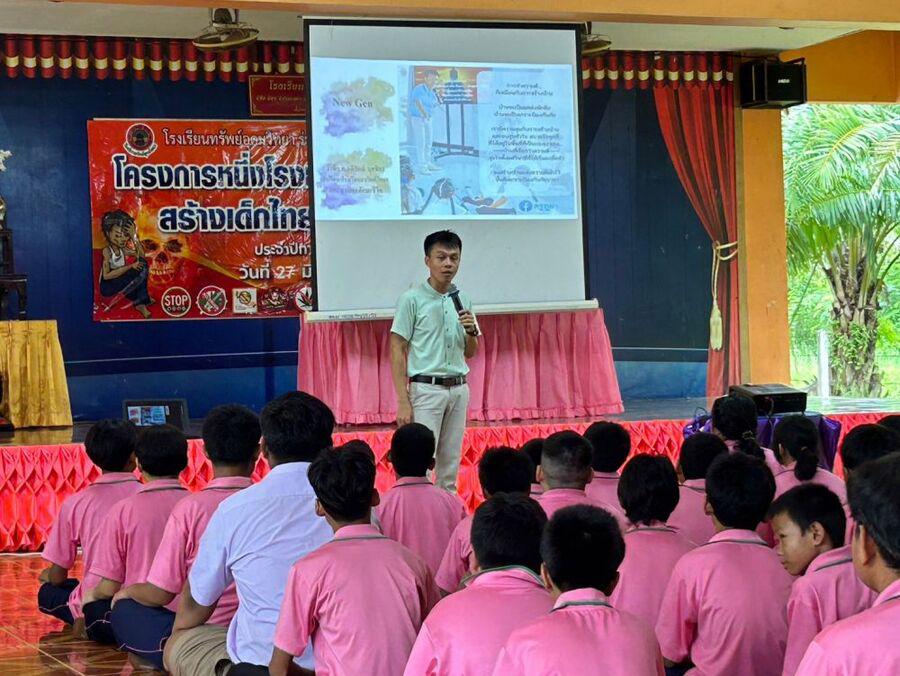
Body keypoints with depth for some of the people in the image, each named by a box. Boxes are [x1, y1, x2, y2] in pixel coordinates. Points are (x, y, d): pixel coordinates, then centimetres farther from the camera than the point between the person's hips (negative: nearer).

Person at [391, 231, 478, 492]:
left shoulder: (462, 300, 11)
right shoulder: (412, 299, -6)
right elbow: (397, 350, -7)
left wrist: (472, 331, -4)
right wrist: (403, 401, -14)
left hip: (459, 389, 6)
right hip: (426, 389, -6)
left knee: (450, 466, 10)